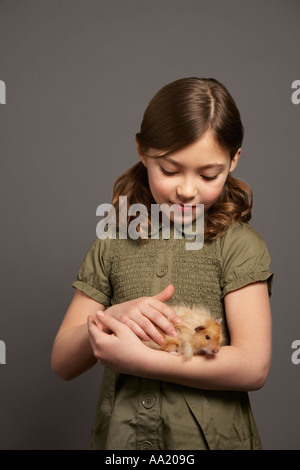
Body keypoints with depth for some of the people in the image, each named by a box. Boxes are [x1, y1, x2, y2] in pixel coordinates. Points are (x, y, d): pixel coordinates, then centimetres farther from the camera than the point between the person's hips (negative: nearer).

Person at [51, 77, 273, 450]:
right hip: (119, 436, 3)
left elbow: (253, 367, -19)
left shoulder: (238, 243, -11)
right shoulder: (112, 244, -3)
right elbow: (63, 363, -3)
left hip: (212, 436, -2)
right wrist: (109, 317, -23)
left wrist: (133, 358, -22)